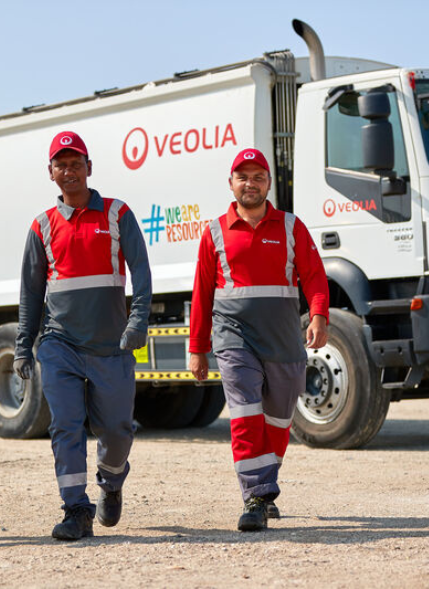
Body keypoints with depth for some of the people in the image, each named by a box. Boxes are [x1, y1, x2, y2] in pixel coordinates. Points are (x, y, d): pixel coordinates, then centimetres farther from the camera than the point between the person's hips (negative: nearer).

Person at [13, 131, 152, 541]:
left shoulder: (117, 215, 5)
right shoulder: (43, 226, 9)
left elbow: (140, 269, -3)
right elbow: (30, 291, 14)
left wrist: (138, 319, -18)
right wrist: (22, 346, 9)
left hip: (111, 345, -1)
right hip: (59, 344, 1)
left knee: (116, 429, 5)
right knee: (66, 426, -10)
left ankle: (111, 482, 35)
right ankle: (77, 512, -8)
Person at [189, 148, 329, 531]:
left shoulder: (291, 227, 7)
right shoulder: (216, 233, 8)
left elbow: (314, 276, -2)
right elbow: (202, 294, 13)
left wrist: (319, 316, -21)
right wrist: (197, 349, 12)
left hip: (284, 337, 2)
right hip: (235, 334, -2)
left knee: (277, 420, 11)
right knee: (246, 415, -15)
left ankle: (265, 490, 29)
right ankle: (256, 500, -17)